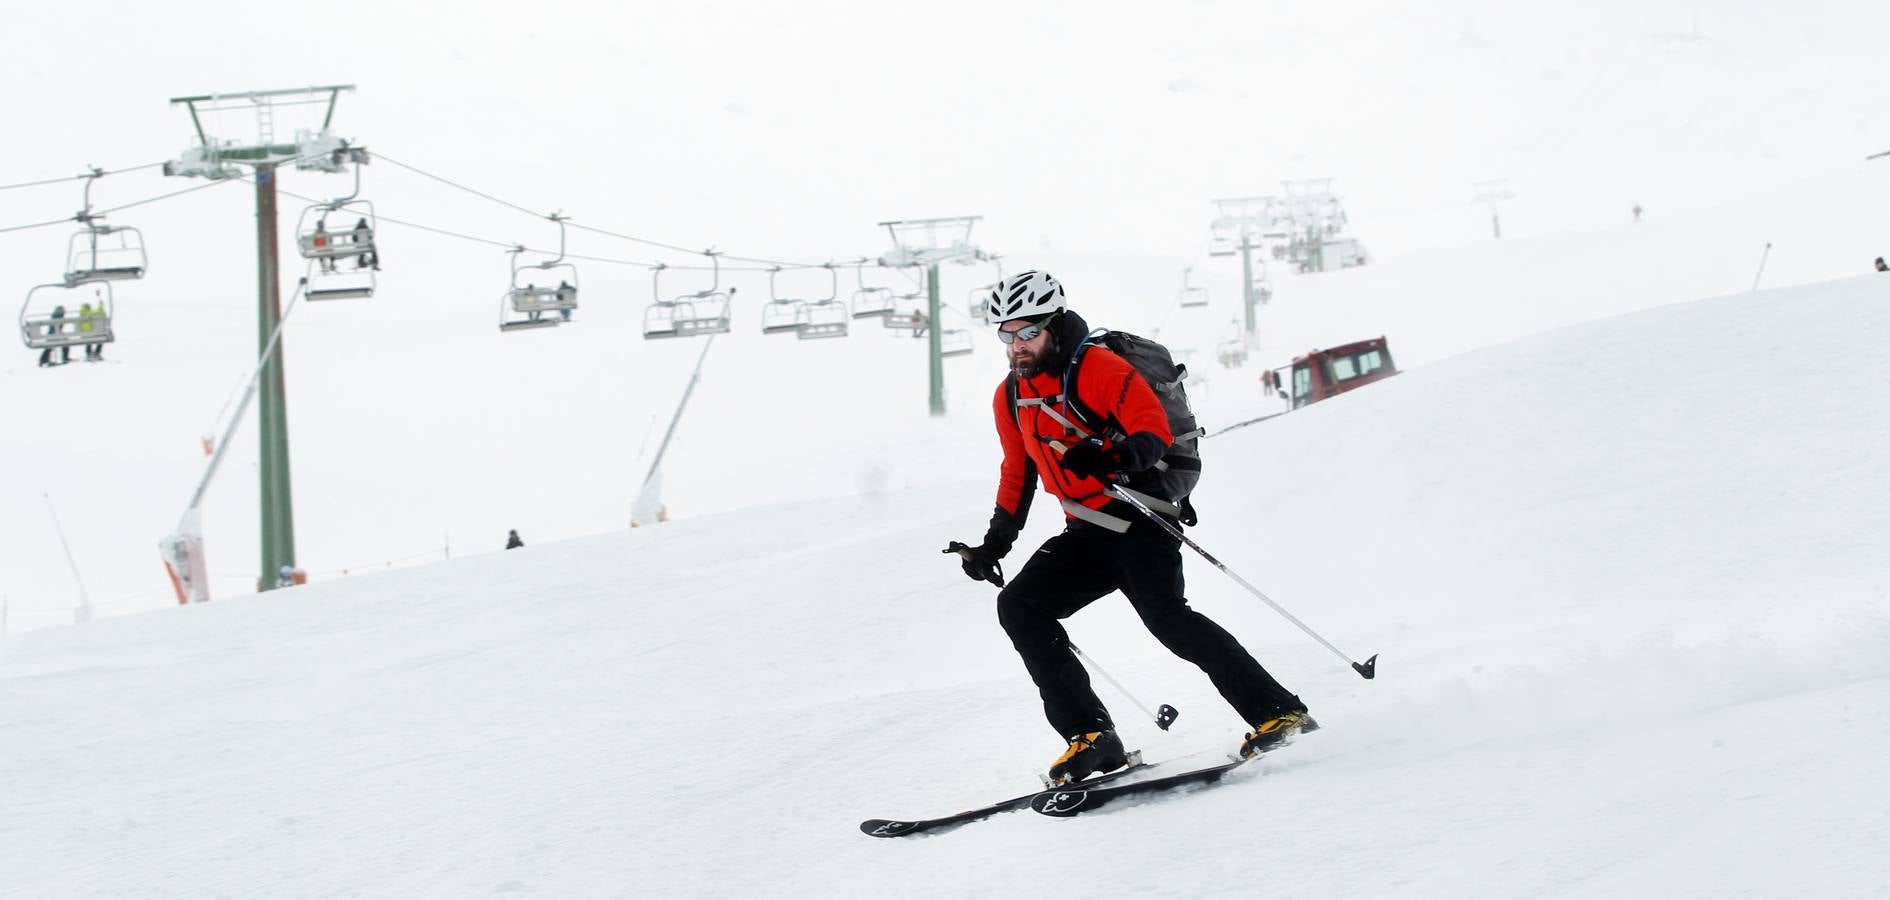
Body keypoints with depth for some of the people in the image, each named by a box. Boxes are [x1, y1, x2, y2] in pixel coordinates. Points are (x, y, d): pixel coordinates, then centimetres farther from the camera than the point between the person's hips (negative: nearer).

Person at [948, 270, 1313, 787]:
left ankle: (1277, 712, -17)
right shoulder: (1011, 398, 10)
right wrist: (994, 544, 20)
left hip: (1140, 520, -8)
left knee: (1166, 618, -26)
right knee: (1019, 607, -9)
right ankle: (1090, 736, -13)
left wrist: (1113, 458, -44)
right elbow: (1018, 472, 24)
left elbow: (1155, 430, -24)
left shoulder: (1100, 369, -13)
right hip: (1087, 532, 8)